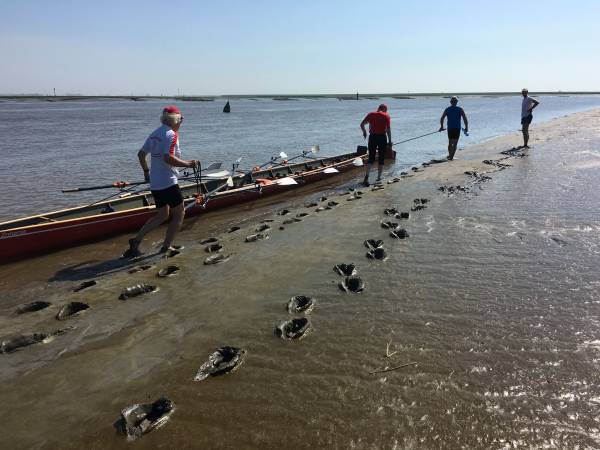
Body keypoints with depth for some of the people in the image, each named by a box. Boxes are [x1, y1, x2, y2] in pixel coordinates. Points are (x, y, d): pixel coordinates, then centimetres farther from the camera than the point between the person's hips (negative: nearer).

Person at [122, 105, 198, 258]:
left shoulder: (155, 134, 13)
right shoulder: (171, 135, -14)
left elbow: (141, 154, 19)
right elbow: (168, 158, -26)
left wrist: (146, 171, 31)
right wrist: (188, 164, -17)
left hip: (155, 183, 9)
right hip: (168, 183, -9)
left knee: (162, 215, 20)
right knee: (179, 214, 7)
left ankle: (136, 240, 10)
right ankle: (166, 248, 7)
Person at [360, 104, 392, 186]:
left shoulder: (371, 114, 5)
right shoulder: (386, 116, -2)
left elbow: (362, 124, 4)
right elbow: (388, 129, -8)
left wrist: (364, 132, 22)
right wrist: (390, 140, -1)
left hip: (372, 137, 2)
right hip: (382, 137, -2)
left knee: (371, 158, 7)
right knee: (381, 159, 10)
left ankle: (367, 176, -12)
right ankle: (379, 178, 12)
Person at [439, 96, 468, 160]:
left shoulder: (447, 109, 3)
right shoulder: (460, 109, -2)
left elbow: (442, 118, 0)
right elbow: (465, 119, -8)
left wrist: (442, 126, 11)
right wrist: (466, 127, 0)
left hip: (450, 128, 2)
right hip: (457, 128, -2)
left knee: (450, 142, 18)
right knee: (455, 143, 2)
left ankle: (450, 155, 29)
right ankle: (451, 156, -7)